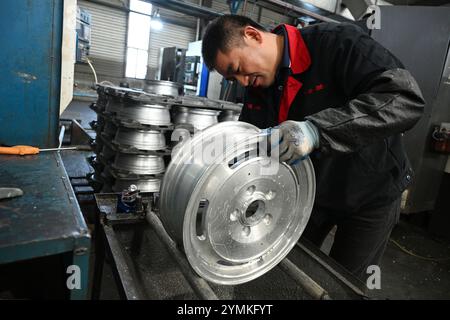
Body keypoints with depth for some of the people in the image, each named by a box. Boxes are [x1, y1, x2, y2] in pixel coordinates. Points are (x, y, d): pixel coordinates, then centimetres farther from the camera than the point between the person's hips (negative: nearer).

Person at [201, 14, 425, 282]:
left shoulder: (338, 42, -24)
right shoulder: (257, 88, -3)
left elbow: (407, 99, -33)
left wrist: (317, 129, -44)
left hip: (369, 194, -5)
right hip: (310, 193, 5)